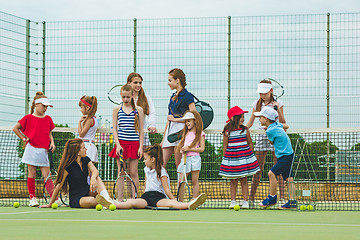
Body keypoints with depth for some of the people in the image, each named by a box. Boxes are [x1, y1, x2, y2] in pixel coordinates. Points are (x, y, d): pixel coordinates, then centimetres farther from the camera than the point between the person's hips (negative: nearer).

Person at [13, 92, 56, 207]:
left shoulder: (48, 119, 11)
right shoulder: (28, 118, -1)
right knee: (32, 174, 1)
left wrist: (52, 142, 4)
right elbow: (15, 128, 7)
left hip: (44, 151, 3)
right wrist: (24, 138, 2)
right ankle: (32, 198, 7)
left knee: (47, 175, -1)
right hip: (32, 149, -3)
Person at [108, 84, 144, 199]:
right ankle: (119, 199, 4)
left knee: (133, 172, 0)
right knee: (121, 172, 2)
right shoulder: (117, 109, 6)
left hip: (134, 143, 0)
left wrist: (141, 147, -2)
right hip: (121, 143, 0)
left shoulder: (138, 110, 4)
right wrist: (118, 145, -7)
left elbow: (141, 130, 5)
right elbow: (114, 128, 3)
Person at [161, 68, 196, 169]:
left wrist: (175, 119, -8)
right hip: (170, 131, 8)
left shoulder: (187, 96, -5)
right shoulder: (173, 97, 19)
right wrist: (163, 139, 22)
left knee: (179, 165, -5)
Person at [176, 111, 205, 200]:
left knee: (194, 181, -1)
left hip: (194, 158, -5)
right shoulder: (186, 133, 19)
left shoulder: (200, 134, 0)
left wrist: (189, 148, -14)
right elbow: (181, 145, 24)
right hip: (185, 158, 5)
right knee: (181, 181, 0)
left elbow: (202, 148, -7)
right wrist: (181, 149, 0)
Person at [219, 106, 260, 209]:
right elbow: (225, 146, 2)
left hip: (244, 157, 1)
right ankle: (233, 201, 9)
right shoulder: (227, 132, -4)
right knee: (233, 181, 3)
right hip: (231, 157, -1)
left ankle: (245, 201, 7)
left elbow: (250, 143, 12)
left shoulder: (245, 130, 2)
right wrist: (225, 158, 1)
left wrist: (250, 154, 8)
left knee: (244, 180, 3)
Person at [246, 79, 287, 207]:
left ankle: (282, 198, -3)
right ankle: (251, 198, 3)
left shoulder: (277, 103, 0)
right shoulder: (257, 104, 9)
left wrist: (278, 110, -16)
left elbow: (282, 123, -3)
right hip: (261, 136, 3)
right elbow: (250, 122, 17)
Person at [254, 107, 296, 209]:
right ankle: (292, 202, 6)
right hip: (288, 155, 10)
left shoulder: (270, 131, -18)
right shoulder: (277, 125, 7)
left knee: (272, 173, -13)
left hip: (286, 156, -10)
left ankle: (272, 198, -5)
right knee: (289, 178, 7)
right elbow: (286, 126, 27)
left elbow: (272, 142, 1)